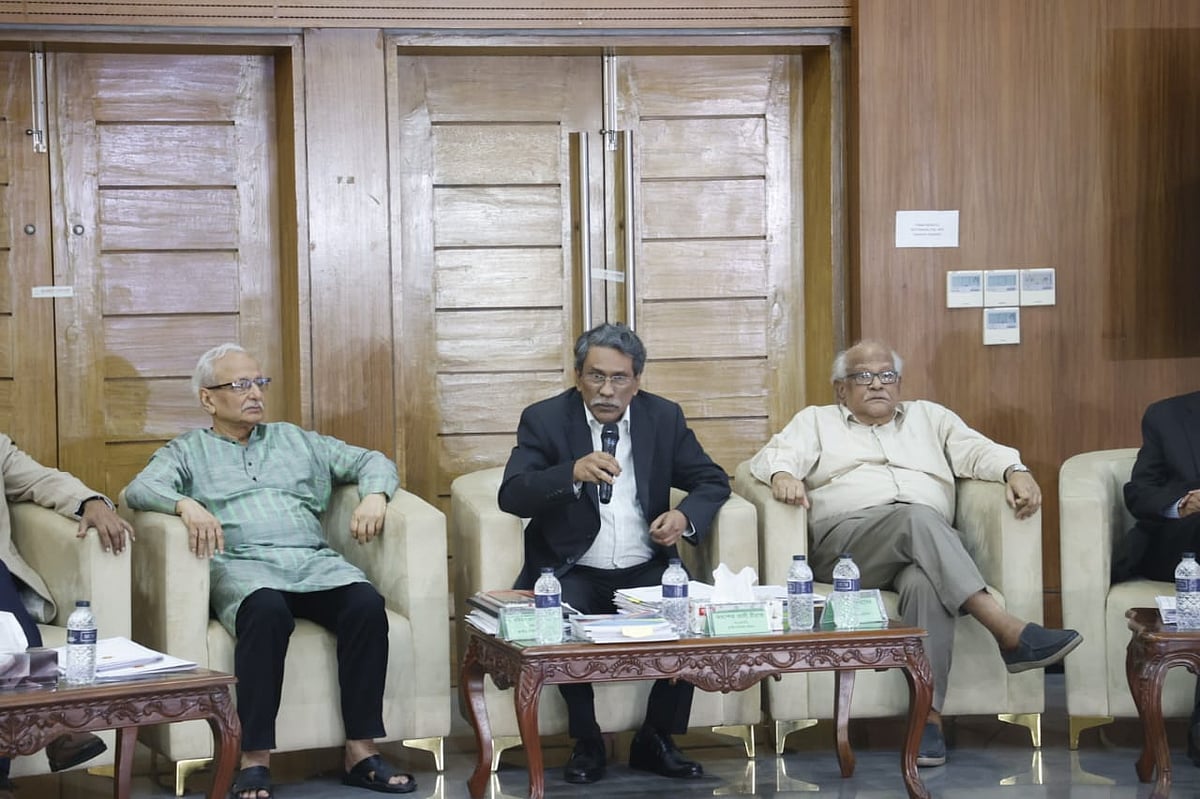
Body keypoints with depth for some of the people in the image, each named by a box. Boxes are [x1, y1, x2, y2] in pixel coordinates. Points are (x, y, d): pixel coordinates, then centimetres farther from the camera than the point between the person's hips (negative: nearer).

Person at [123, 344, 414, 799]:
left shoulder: (296, 441, 29)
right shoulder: (187, 452, 20)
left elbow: (372, 460, 25)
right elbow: (140, 489, 1)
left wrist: (374, 496, 1)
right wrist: (185, 504, -21)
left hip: (314, 561, 3)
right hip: (242, 566, -3)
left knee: (367, 605, -29)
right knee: (267, 612, -39)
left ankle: (361, 751, -26)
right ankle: (255, 761, -36)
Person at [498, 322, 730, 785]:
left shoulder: (664, 417, 6)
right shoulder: (545, 419, -3)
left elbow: (713, 482, 9)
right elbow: (511, 496, -15)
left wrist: (685, 516, -14)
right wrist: (573, 473, -33)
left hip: (646, 571, 2)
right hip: (573, 573, -2)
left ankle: (655, 741, -4)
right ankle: (587, 743, -11)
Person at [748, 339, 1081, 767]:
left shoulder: (929, 417, 30)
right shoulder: (816, 421, 26)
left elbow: (976, 449, 14)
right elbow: (771, 456, 8)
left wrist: (1014, 470, -8)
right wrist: (782, 474, -17)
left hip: (929, 545, 2)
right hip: (845, 540, -2)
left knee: (924, 583, -38)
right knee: (917, 518, -36)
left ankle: (928, 714, -42)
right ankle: (1009, 631, -45)